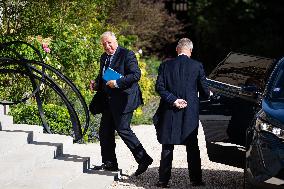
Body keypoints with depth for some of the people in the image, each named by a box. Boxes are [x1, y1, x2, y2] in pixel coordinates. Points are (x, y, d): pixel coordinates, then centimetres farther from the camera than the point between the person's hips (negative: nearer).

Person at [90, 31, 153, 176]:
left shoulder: (127, 55, -10)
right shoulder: (104, 57, 15)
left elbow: (136, 74, -18)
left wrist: (117, 83, -22)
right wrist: (96, 84, 7)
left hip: (123, 99, -9)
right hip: (108, 101, 9)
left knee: (123, 129, -12)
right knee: (105, 130, 9)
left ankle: (143, 159, -5)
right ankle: (109, 163, 18)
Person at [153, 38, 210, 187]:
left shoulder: (166, 65, 1)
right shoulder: (197, 66, -2)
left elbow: (159, 87, -7)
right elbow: (204, 91, 2)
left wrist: (173, 100, -9)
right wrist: (207, 94, 23)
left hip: (170, 112, 1)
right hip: (190, 113, 0)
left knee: (167, 148, 5)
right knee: (192, 147, 9)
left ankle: (163, 180, 3)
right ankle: (196, 179, 9)